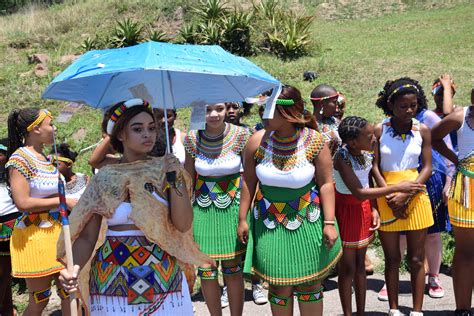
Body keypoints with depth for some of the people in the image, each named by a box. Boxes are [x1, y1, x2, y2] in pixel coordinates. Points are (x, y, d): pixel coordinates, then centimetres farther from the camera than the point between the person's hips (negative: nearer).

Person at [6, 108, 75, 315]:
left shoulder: (45, 158, 12)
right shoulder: (20, 158, -13)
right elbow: (22, 203, -21)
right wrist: (63, 201, -16)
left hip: (57, 232, 8)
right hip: (35, 236, -8)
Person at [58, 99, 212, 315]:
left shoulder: (163, 170, -1)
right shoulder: (104, 178, -2)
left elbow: (183, 224, -7)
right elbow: (87, 237, -3)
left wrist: (175, 178, -15)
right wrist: (74, 268, -21)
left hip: (162, 272, 1)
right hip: (113, 275, 0)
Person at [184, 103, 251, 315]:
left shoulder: (241, 135, -8)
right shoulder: (193, 138, -3)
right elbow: (188, 179, 5)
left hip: (233, 208, -2)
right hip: (202, 210, 2)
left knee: (233, 269, 5)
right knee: (205, 270, 7)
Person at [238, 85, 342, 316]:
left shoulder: (314, 141, -12)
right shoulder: (257, 141, -8)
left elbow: (326, 184, -7)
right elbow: (248, 182, 2)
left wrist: (329, 223, -10)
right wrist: (243, 219, 4)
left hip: (308, 223, -1)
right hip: (270, 225, 1)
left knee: (309, 282, 10)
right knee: (280, 286, 7)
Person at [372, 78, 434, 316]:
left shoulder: (422, 131, 0)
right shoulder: (379, 131, -4)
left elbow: (426, 168, -2)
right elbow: (375, 167, -5)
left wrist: (406, 195, -15)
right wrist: (390, 197, -15)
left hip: (415, 196, 1)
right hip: (387, 198, -1)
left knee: (416, 259, 6)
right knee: (392, 259, 8)